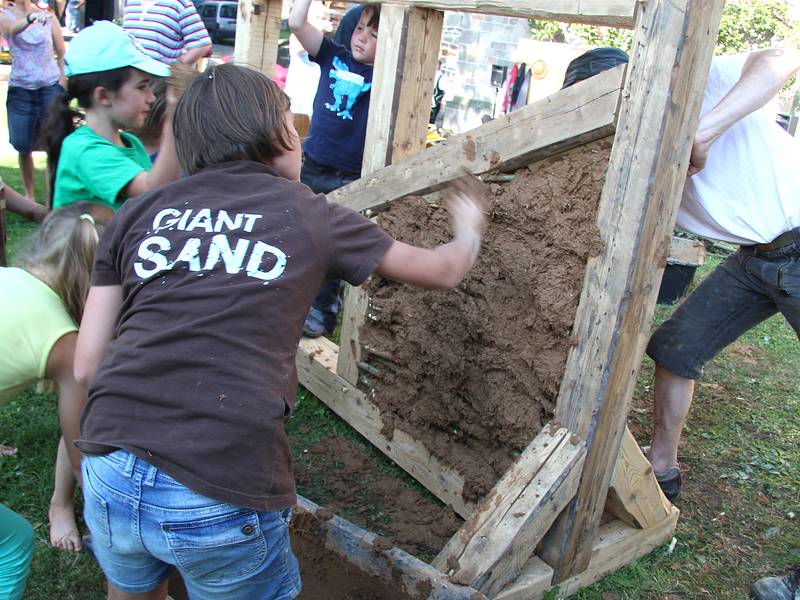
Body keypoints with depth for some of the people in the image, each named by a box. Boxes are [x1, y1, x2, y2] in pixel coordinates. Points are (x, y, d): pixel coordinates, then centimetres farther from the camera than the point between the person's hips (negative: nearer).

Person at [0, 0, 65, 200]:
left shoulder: (48, 16, 3)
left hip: (50, 86, 0)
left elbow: (62, 54, 6)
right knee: (24, 146, 4)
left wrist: (62, 87, -2)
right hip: (20, 89, 1)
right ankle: (29, 193, 20)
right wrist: (30, 18, -44)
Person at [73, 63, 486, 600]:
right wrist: (469, 232, 40)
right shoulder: (312, 216, 4)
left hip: (110, 477, 4)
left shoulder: (137, 214, 8)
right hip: (225, 495, -3)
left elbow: (87, 365, 7)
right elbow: (441, 270, 18)